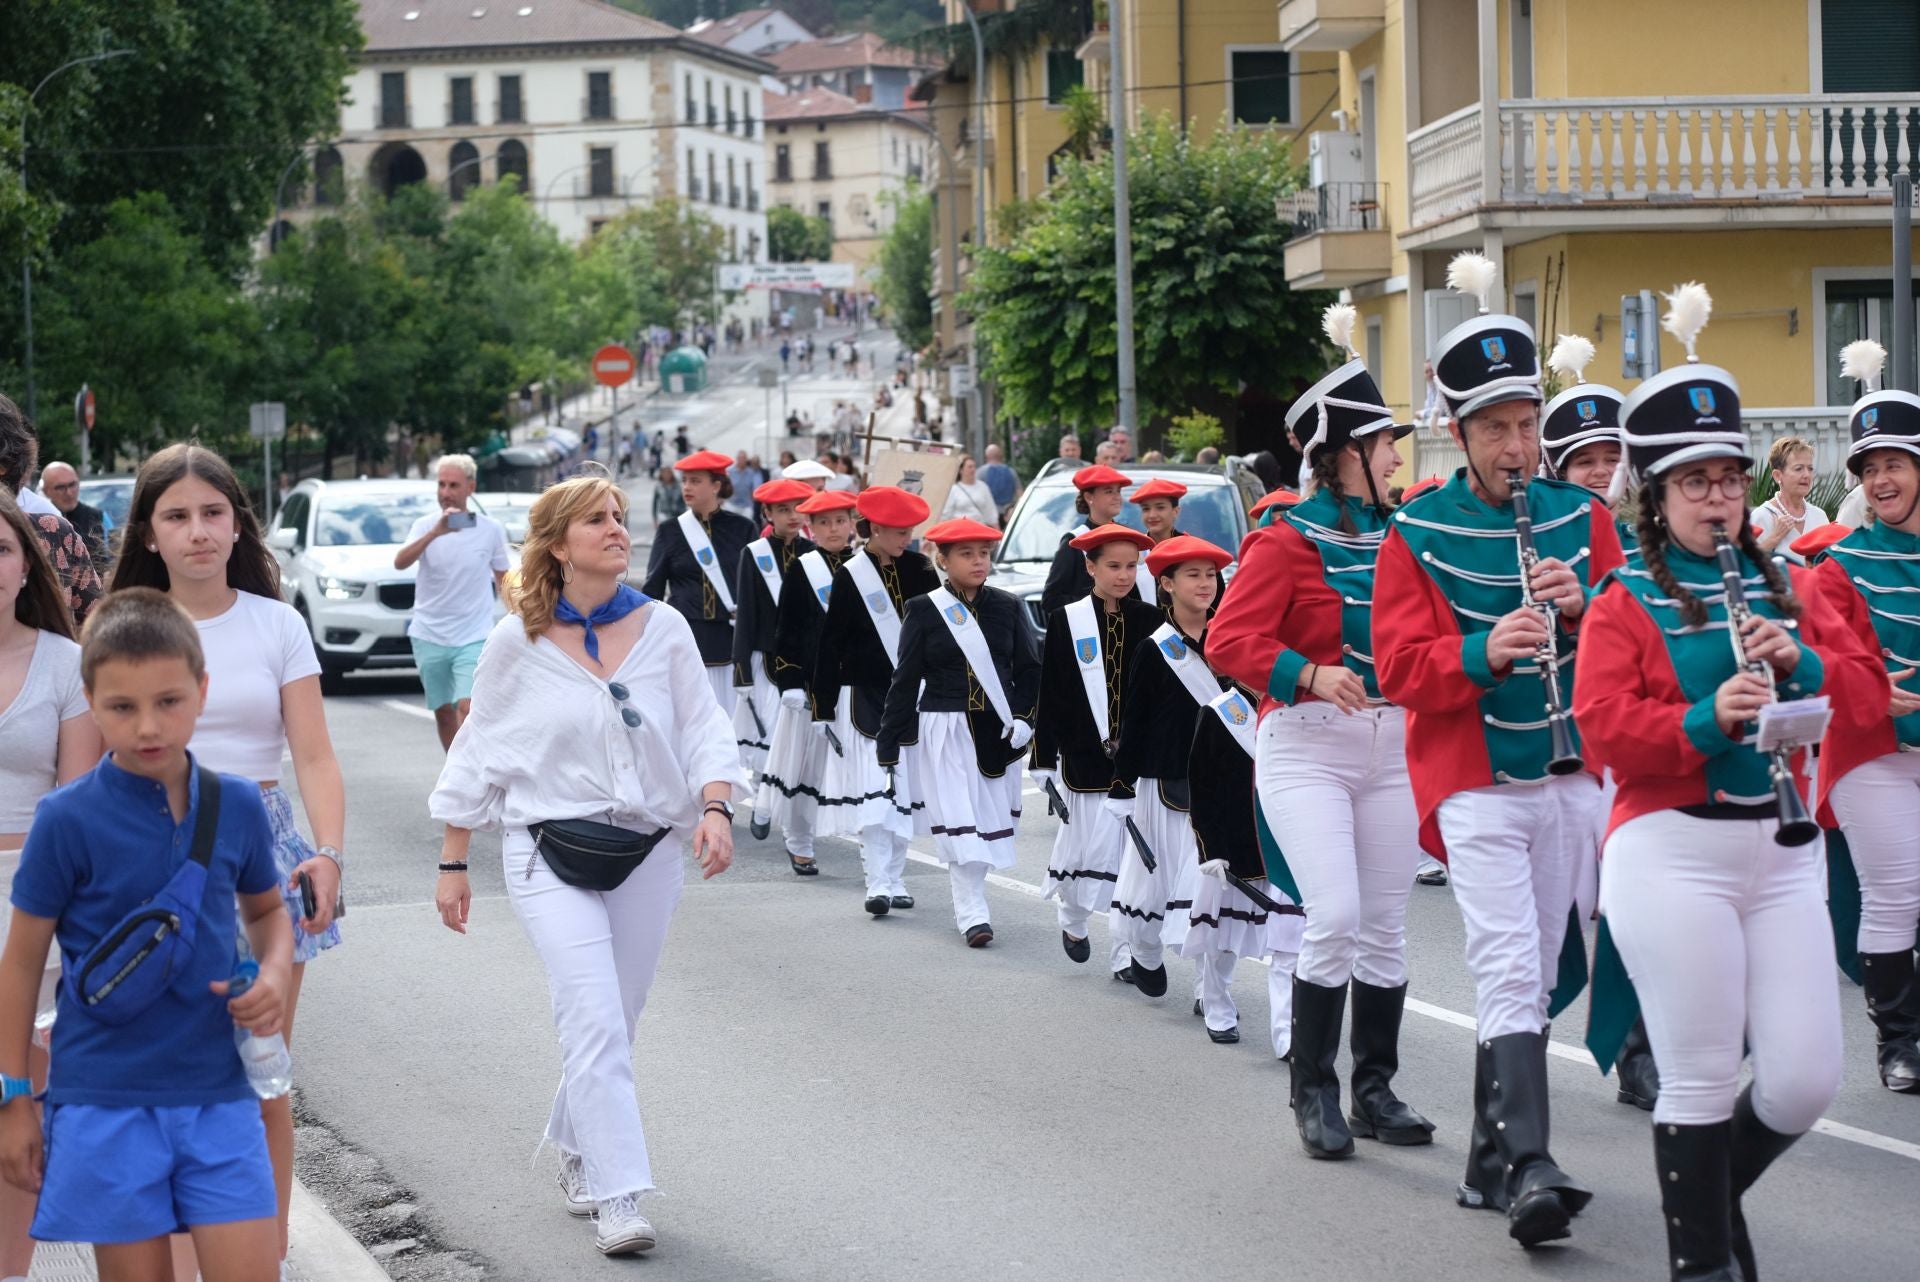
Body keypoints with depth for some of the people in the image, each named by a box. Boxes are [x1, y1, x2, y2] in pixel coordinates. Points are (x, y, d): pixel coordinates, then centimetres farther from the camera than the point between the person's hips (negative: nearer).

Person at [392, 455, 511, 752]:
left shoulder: (491, 530, -2)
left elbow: (503, 580, 9)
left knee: (467, 708, -18)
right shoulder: (425, 526, -2)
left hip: (474, 638, -2)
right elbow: (400, 562, -20)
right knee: (443, 711, 12)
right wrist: (436, 533, -34)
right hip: (429, 636, 2)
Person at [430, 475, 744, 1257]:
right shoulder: (518, 643, -2)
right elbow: (479, 754, 4)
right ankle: (617, 1198, -17)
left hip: (649, 849, 3)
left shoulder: (664, 630, 2)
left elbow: (703, 731, 4)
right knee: (596, 1023, -15)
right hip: (551, 850, -3)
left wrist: (716, 808, -15)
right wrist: (453, 865, 4)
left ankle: (574, 1149, 36)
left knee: (610, 1024, 11)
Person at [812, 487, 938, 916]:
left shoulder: (918, 570, 5)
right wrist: (824, 708, -7)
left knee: (904, 792, 9)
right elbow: (829, 646, -5)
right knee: (873, 794, -11)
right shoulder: (849, 578, -7)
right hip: (865, 699, -4)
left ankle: (894, 879, 18)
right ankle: (878, 884, -12)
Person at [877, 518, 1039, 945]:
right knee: (958, 819, -10)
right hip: (945, 732, -3)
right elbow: (906, 680, 2)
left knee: (992, 816, 7)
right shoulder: (924, 611, -1)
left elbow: (1029, 669, 9)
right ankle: (971, 911, -9)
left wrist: (1023, 718, -6)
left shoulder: (1008, 608, 5)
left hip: (997, 731, 3)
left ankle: (969, 899, 23)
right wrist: (889, 742, 1)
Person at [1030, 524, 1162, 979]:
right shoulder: (1065, 621, -1)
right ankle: (1072, 918, 29)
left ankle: (1126, 951, 11)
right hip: (1085, 760, -2)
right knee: (1095, 851, -1)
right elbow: (1051, 698, -1)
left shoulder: (1150, 622, 5)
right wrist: (1044, 761, -3)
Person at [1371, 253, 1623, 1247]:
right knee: (1510, 968, -15)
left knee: (1531, 973, 11)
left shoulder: (1580, 517, 7)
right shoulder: (1419, 534, -3)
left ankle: (1489, 1160, 23)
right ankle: (1528, 1170, -21)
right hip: (1473, 781, -4)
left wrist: (1580, 606, -13)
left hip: (1568, 774, 4)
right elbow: (1398, 664, -7)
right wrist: (1483, 651, -24)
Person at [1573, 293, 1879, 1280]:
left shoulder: (1786, 589, 14)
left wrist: (1799, 663, -12)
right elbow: (1605, 728, -11)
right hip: (1671, 855, -4)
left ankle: (1712, 1189, 28)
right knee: (1702, 1080, -2)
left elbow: (1866, 693, 7)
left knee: (1805, 1080, 0)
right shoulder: (1624, 605, 0)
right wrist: (1705, 719, -26)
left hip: (1783, 851, 5)